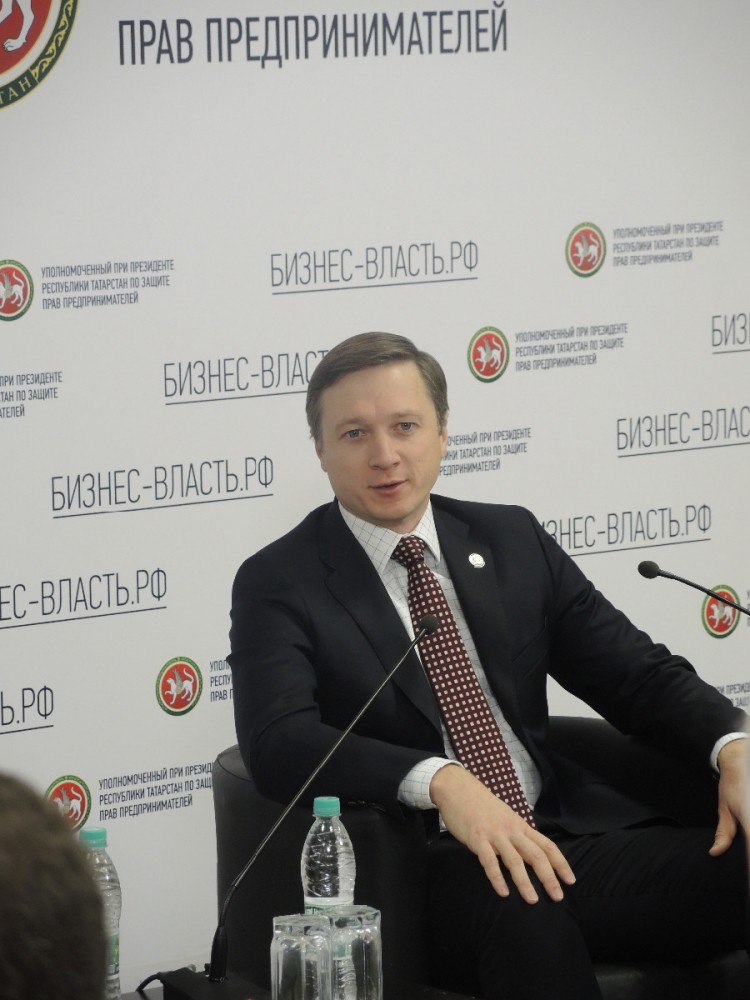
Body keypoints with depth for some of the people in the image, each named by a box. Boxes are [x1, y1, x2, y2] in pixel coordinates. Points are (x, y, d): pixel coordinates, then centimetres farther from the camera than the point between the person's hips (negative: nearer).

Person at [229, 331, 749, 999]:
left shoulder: (513, 540, 18)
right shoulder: (277, 584, 3)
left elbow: (638, 674, 15)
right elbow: (278, 742, -13)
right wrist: (440, 780, -29)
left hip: (566, 833, 4)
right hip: (424, 864, -4)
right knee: (524, 910, -40)